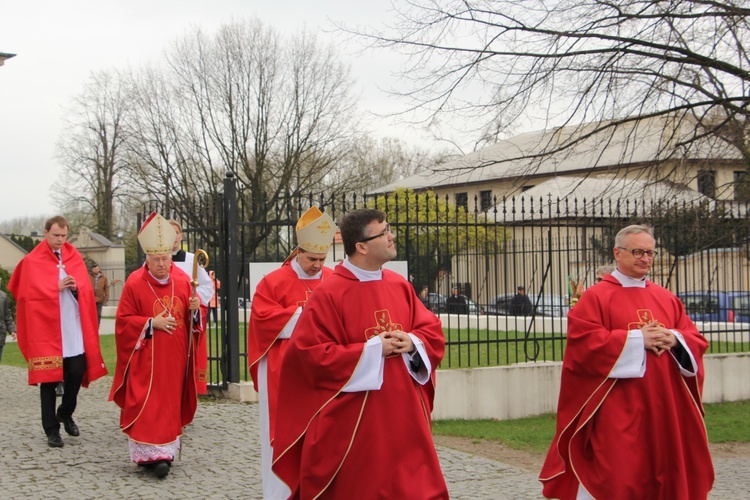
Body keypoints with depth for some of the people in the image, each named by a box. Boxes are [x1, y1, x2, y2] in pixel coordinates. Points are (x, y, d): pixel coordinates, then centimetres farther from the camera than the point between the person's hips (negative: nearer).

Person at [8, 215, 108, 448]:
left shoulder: (75, 258, 10)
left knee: (76, 372, 0)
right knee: (49, 379, 1)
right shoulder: (32, 262, -1)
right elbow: (30, 293, -8)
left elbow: (87, 290, 8)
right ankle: (51, 430, 9)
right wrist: (57, 287, -14)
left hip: (74, 329, 3)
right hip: (45, 327, -3)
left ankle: (65, 413, 27)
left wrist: (76, 287, -13)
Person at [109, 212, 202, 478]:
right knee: (147, 405, -8)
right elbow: (123, 321, -5)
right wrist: (151, 323, -16)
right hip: (146, 358, -4)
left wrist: (194, 310, -11)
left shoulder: (182, 280, 4)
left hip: (175, 358, 4)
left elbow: (193, 318, 11)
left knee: (171, 401, 8)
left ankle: (165, 450, 18)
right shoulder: (134, 283, -7)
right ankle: (150, 454, -6)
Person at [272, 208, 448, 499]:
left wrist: (412, 343, -9)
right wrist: (371, 351, -16)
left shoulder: (401, 287, 7)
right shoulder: (329, 294, -12)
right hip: (352, 422, -5)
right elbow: (311, 354, -16)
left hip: (403, 413, 6)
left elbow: (432, 331, 13)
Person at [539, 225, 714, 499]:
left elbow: (696, 340, 13)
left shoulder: (667, 298, 14)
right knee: (615, 477, -5)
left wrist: (674, 339, -10)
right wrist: (637, 339, -16)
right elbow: (583, 342, -14)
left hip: (663, 408, 5)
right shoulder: (596, 297, -2)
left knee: (664, 467, 9)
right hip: (617, 409, -5)